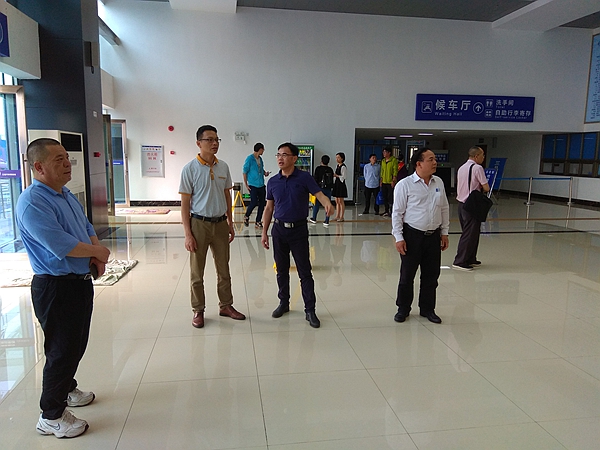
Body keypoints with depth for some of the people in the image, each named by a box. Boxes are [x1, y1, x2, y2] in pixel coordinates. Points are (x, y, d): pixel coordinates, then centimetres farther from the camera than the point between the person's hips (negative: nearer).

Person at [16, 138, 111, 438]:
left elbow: (87, 228, 17)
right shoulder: (32, 203, -20)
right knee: (61, 350, 3)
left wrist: (96, 257, -2)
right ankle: (51, 416, 21)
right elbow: (61, 245, -29)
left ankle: (66, 389, 45)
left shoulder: (67, 196, 10)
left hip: (81, 281, 9)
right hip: (55, 287, -9)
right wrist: (98, 252, -14)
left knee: (76, 345, 23)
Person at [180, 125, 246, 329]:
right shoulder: (190, 169, -10)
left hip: (220, 223, 4)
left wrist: (230, 223, 12)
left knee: (224, 270, 15)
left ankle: (226, 305, 30)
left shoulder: (223, 167, 3)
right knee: (197, 273, 8)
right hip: (199, 224, -4)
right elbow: (185, 203, -9)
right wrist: (188, 234, -12)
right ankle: (198, 311, 23)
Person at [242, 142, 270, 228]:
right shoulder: (249, 158, -9)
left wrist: (265, 173, 2)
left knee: (262, 204, 4)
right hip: (253, 185, -7)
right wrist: (246, 184, -10)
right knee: (254, 203, -9)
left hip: (261, 185, 7)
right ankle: (246, 216, 19)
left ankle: (258, 222, 14)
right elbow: (245, 172, -7)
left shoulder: (260, 159, 11)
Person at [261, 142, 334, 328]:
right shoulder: (273, 182, 4)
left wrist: (328, 204, -39)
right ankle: (284, 303, 30)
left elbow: (320, 195, -16)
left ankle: (310, 310, 10)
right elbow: (269, 208, 10)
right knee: (282, 270, 14)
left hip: (299, 230, -3)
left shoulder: (304, 177, -7)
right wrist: (264, 232, 8)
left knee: (305, 272, 1)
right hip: (279, 230, 4)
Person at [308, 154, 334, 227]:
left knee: (317, 204, 9)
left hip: (320, 188, -3)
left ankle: (314, 219, 19)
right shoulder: (330, 169, 5)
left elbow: (315, 179, -8)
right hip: (328, 189, 3)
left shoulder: (318, 169, -6)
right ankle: (326, 221, 2)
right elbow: (332, 180, 11)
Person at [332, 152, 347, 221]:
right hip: (337, 184, 9)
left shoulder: (343, 167, -13)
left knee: (341, 201, -3)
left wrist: (336, 175, -19)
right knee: (337, 201, 10)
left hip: (341, 184, -9)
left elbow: (343, 177, -17)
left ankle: (341, 217, 2)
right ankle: (337, 216, 16)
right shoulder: (337, 166, 13)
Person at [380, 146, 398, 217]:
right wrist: (381, 180, 13)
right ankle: (386, 211, 18)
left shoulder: (394, 160, -6)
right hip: (384, 182, 7)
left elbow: (395, 171, -10)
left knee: (391, 197, -7)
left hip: (390, 182, -7)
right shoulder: (383, 161, 13)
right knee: (385, 197, 9)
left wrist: (393, 181, -15)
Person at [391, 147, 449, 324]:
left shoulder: (439, 183, 6)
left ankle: (427, 309, 29)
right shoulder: (405, 185, -9)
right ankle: (403, 309, 23)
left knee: (431, 275, 12)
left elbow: (444, 209, 14)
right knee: (407, 275, 6)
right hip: (412, 235, -5)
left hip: (434, 236, 5)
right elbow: (397, 212, -9)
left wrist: (444, 232, 13)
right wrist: (399, 237, -12)